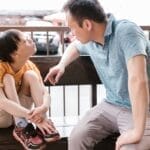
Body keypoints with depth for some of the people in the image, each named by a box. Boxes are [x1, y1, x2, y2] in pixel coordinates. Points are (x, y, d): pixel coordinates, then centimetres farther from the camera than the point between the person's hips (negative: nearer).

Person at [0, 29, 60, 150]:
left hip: (19, 111, 4)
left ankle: (43, 124, -22)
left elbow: (45, 93, -18)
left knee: (31, 75, -20)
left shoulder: (29, 66, -12)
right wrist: (32, 117, -47)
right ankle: (21, 127, -28)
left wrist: (43, 108, -42)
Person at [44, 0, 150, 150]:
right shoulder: (90, 40, 0)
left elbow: (137, 79, -34)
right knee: (76, 137, -14)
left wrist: (137, 131, -37)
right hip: (111, 105, 6)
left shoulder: (126, 31, -23)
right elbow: (75, 46, 27)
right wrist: (62, 64, 7)